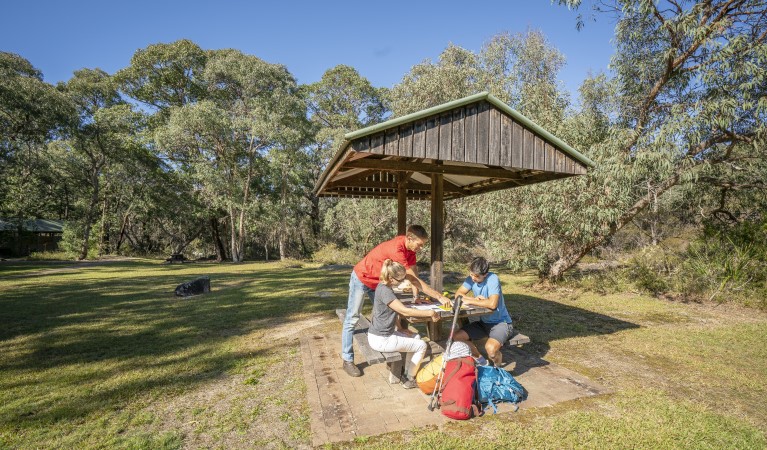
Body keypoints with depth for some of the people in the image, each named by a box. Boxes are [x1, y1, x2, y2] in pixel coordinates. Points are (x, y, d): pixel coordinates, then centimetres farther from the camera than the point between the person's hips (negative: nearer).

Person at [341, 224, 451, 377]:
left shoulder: (410, 248, -10)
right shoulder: (396, 249, -36)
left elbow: (413, 276, -6)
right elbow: (414, 279, -33)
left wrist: (416, 296, -18)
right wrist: (440, 297, -31)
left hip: (379, 282, 9)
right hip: (361, 279, -8)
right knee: (352, 320, -2)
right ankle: (347, 360, 7)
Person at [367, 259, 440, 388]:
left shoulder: (384, 287, 7)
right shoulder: (384, 291, -24)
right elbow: (405, 311, -26)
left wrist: (400, 328, 7)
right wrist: (430, 313, -19)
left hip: (383, 334, 9)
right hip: (381, 340, -9)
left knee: (416, 337, 19)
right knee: (422, 346, 1)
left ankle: (407, 373, 24)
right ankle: (409, 380, 14)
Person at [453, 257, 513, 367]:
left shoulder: (493, 279, -25)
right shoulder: (471, 278, -6)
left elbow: (492, 304, -37)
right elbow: (458, 294, -2)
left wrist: (471, 301, -27)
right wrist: (475, 299, -19)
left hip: (501, 323, -7)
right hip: (483, 322, 7)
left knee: (490, 348, -32)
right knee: (457, 337, -7)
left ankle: (498, 366, 6)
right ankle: (480, 360, 16)